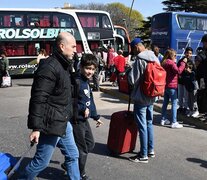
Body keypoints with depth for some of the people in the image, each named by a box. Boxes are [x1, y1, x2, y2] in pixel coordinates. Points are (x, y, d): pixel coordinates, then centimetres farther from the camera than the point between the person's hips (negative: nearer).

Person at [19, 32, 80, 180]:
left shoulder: (63, 65, 12)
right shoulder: (49, 67, -20)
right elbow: (38, 99, -23)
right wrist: (36, 127, -24)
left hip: (63, 122, 10)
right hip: (52, 124, -10)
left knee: (73, 155, 16)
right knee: (42, 161, 4)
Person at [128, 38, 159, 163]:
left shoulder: (140, 60, -17)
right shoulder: (155, 58, 7)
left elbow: (133, 79, -17)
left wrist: (129, 71, 1)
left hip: (141, 97, -8)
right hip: (151, 97, 8)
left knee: (142, 126, -2)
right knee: (149, 123, 18)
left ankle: (144, 155, 5)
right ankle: (151, 150, 28)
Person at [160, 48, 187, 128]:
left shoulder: (164, 62, 11)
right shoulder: (171, 62, -15)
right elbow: (178, 71, -24)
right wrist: (183, 62, -17)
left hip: (165, 85, 9)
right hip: (172, 86, -9)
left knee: (165, 102, 14)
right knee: (174, 104, -6)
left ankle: (163, 119, 21)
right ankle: (174, 122, -6)